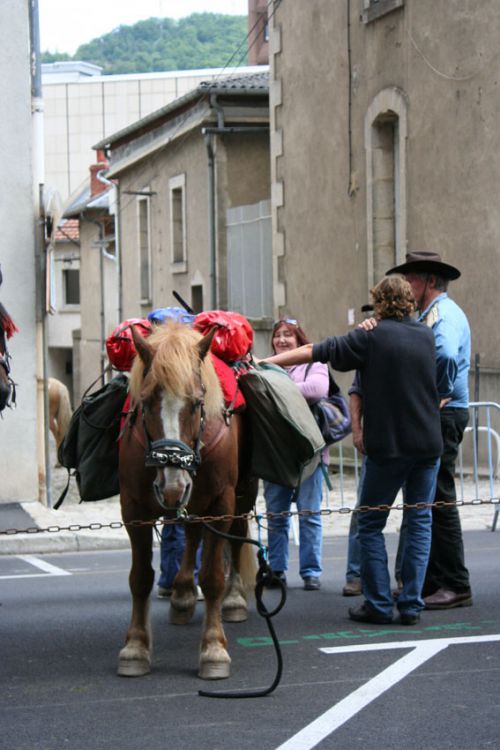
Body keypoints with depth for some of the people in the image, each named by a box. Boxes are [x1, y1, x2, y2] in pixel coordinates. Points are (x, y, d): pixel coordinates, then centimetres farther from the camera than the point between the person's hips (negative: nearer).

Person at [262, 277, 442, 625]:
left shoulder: (371, 338, -7)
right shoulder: (428, 336, 7)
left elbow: (315, 352, -7)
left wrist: (268, 361, 0)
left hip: (388, 444, -4)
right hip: (429, 444, 4)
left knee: (371, 523, 8)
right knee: (420, 521, 9)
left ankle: (379, 604, 5)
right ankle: (412, 605, 4)